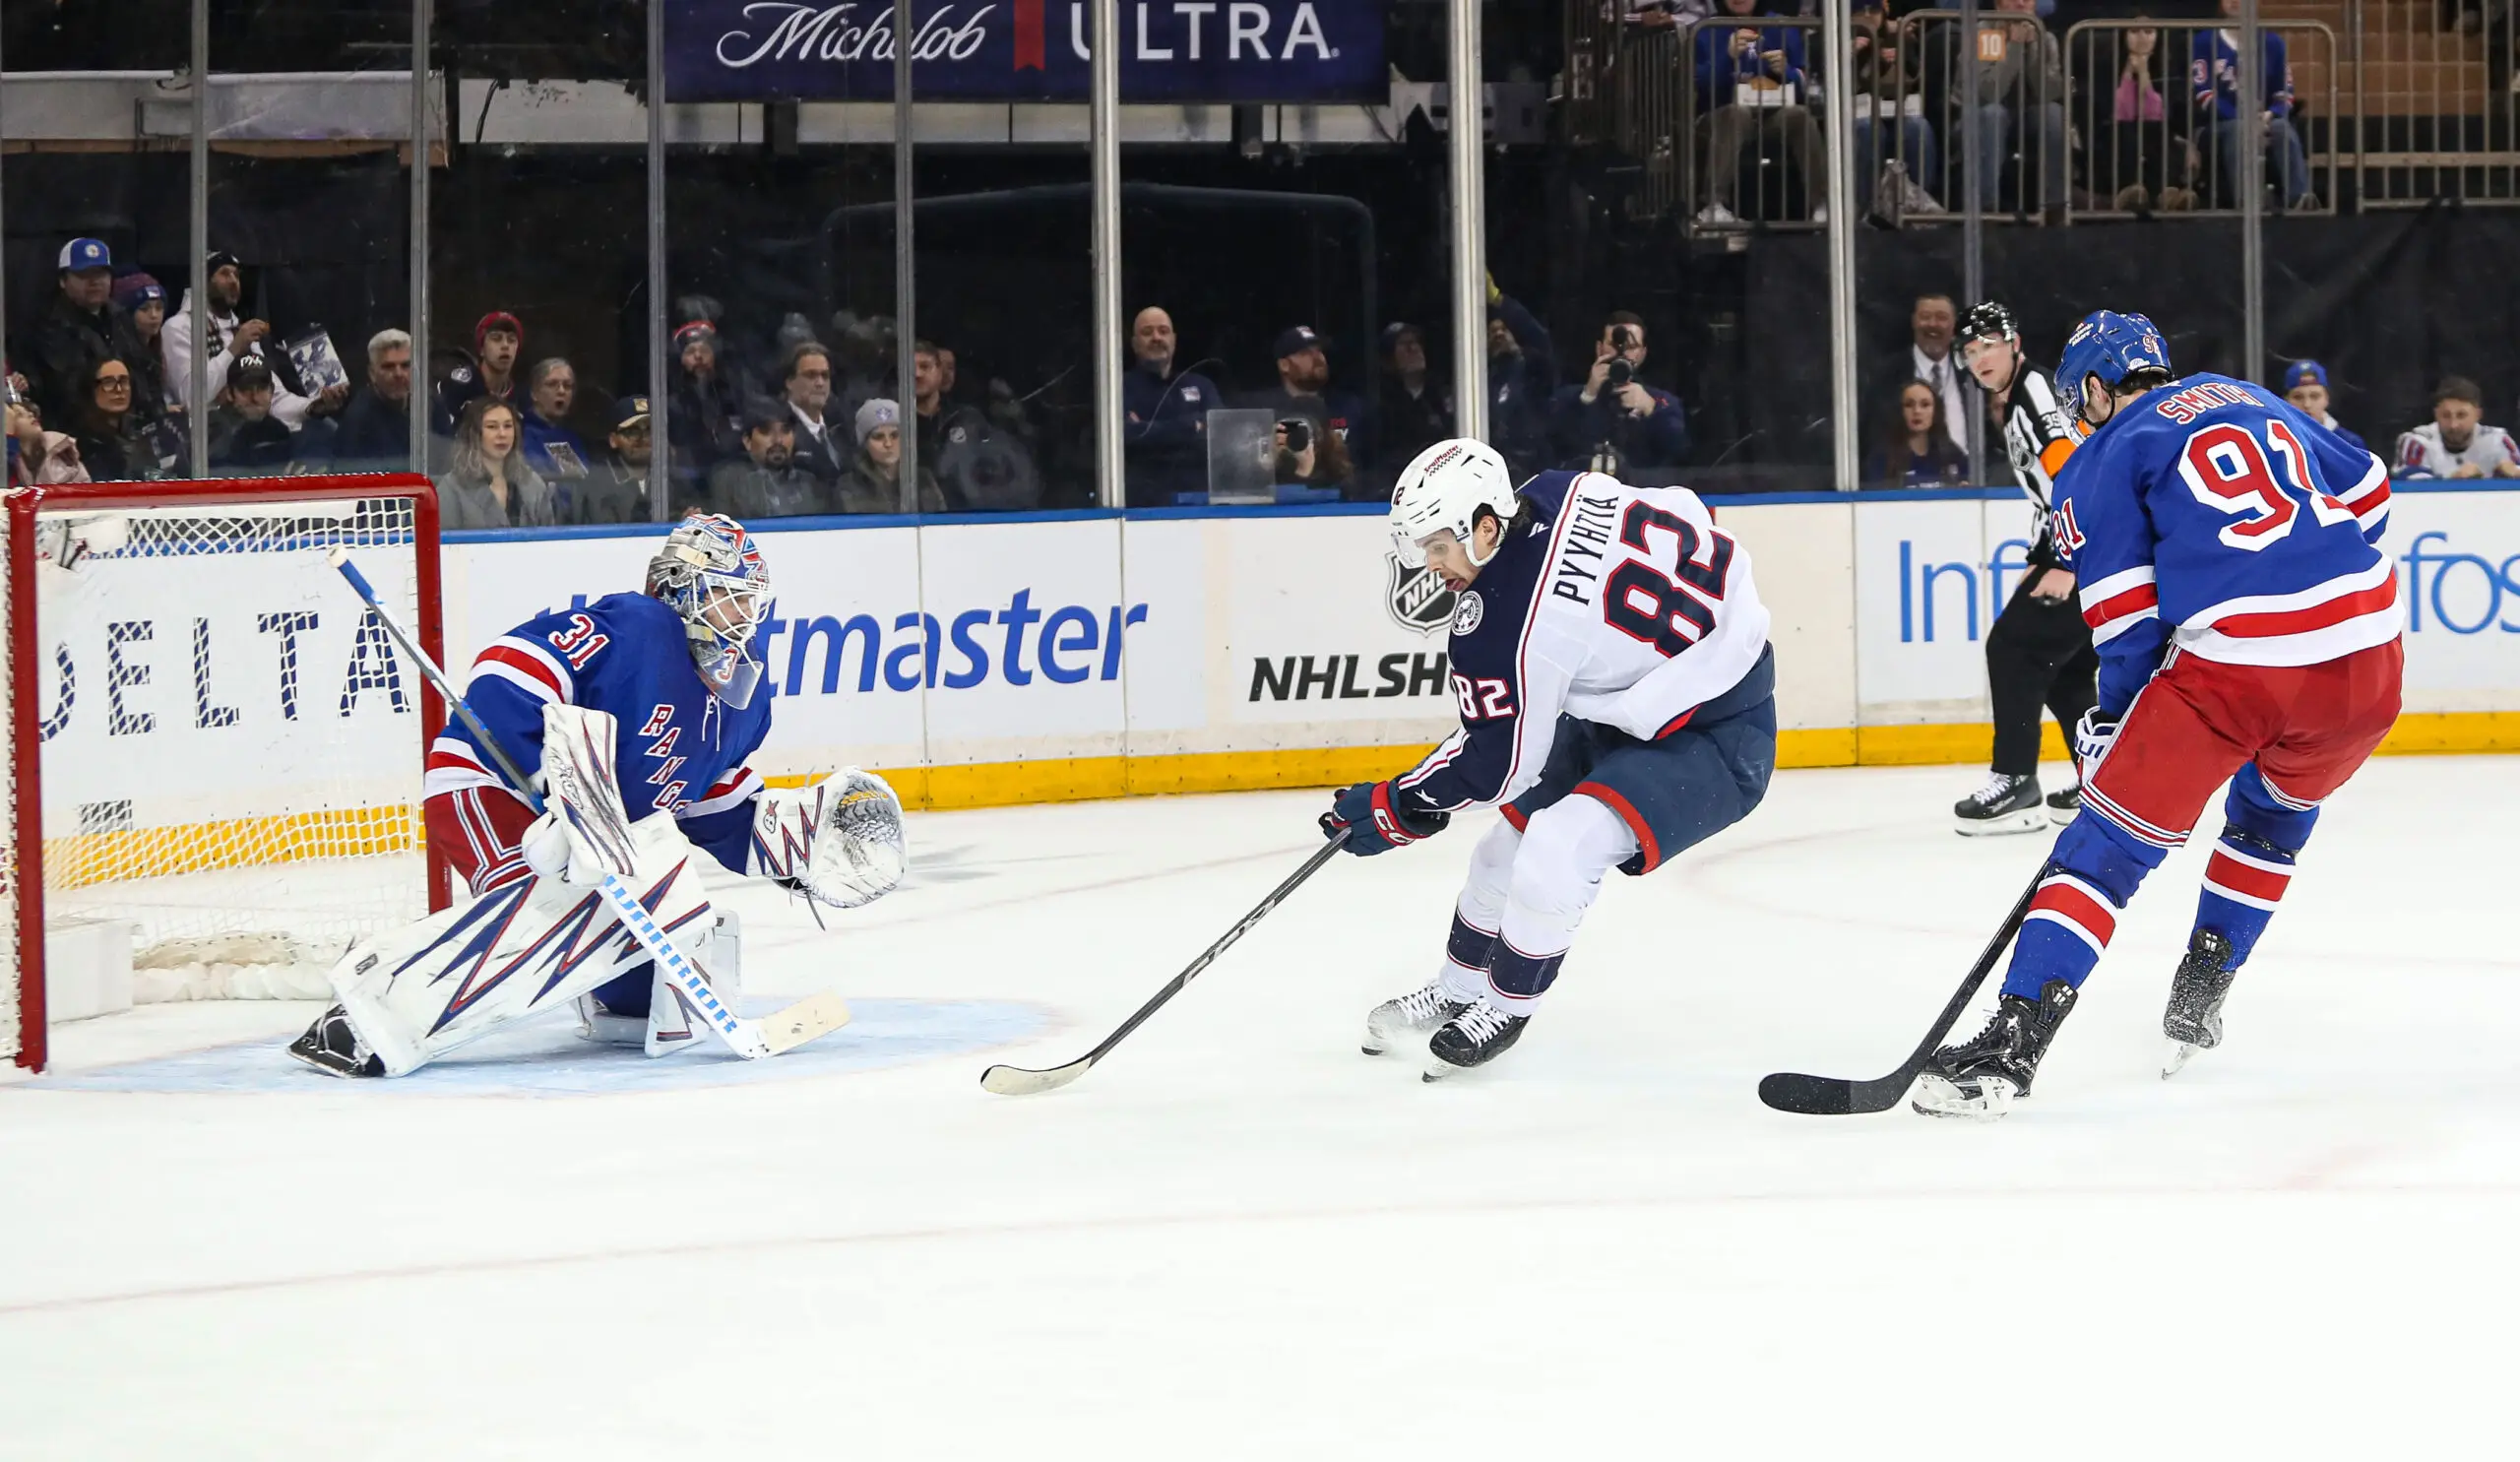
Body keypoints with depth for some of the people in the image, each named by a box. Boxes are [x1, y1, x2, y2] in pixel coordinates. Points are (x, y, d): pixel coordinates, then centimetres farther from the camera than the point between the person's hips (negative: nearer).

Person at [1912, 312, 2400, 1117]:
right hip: (2366, 645, 6)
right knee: (2276, 809, 33)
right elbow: (2366, 488, 31)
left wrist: (2112, 720, 13)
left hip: (2233, 665, -5)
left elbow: (2126, 612, 1)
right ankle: (2200, 1000, 34)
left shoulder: (2103, 460, 7)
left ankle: (2013, 1041, -12)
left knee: (2111, 839, -1)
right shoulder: (2251, 399, 24)